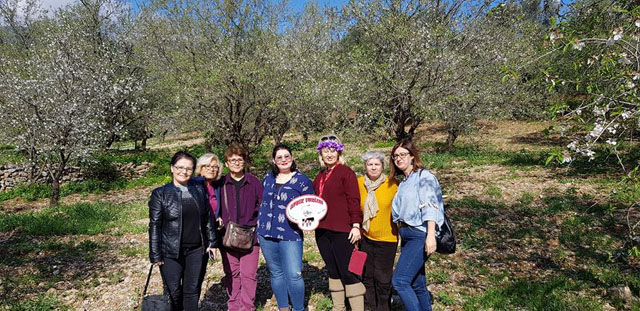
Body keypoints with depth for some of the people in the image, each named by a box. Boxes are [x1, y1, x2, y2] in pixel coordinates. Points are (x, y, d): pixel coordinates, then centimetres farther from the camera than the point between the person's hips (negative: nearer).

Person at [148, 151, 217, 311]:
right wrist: (156, 255, -7)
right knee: (173, 292, 8)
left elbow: (207, 218, 10)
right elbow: (155, 226, -6)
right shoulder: (160, 194, -6)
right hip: (171, 252, -2)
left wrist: (211, 242, 7)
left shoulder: (199, 189, 3)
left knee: (193, 291, 12)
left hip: (197, 250, 3)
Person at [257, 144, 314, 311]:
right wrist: (259, 224, 16)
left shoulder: (302, 180, -3)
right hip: (266, 234, 4)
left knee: (294, 275, -8)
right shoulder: (268, 178, 9)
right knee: (276, 273, 13)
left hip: (290, 234, -4)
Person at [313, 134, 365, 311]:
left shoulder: (346, 172, -5)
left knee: (346, 270, -6)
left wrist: (356, 225, -15)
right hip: (322, 230, 7)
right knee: (332, 270, 14)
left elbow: (354, 200, -10)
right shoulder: (320, 176, 16)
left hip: (341, 230, -7)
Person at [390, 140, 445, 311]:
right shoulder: (403, 183, 18)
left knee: (399, 280, -15)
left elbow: (430, 206, -17)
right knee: (417, 285, 12)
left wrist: (431, 235, -26)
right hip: (406, 236, 8)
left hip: (420, 235, -8)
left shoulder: (423, 176, -6)